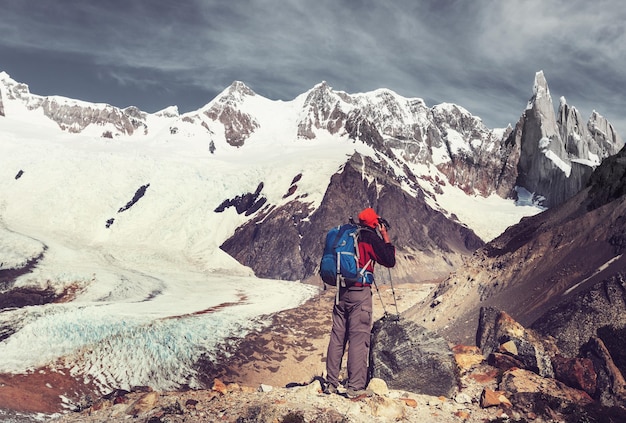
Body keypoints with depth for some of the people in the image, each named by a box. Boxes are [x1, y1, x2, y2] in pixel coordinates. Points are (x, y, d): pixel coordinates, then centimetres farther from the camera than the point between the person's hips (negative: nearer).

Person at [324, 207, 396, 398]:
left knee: (337, 336, 10)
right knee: (359, 338, -2)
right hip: (360, 291, -6)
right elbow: (390, 261, 0)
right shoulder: (371, 237, -4)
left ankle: (331, 384, 15)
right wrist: (386, 238, 8)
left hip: (341, 291, 6)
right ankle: (355, 387, 0)